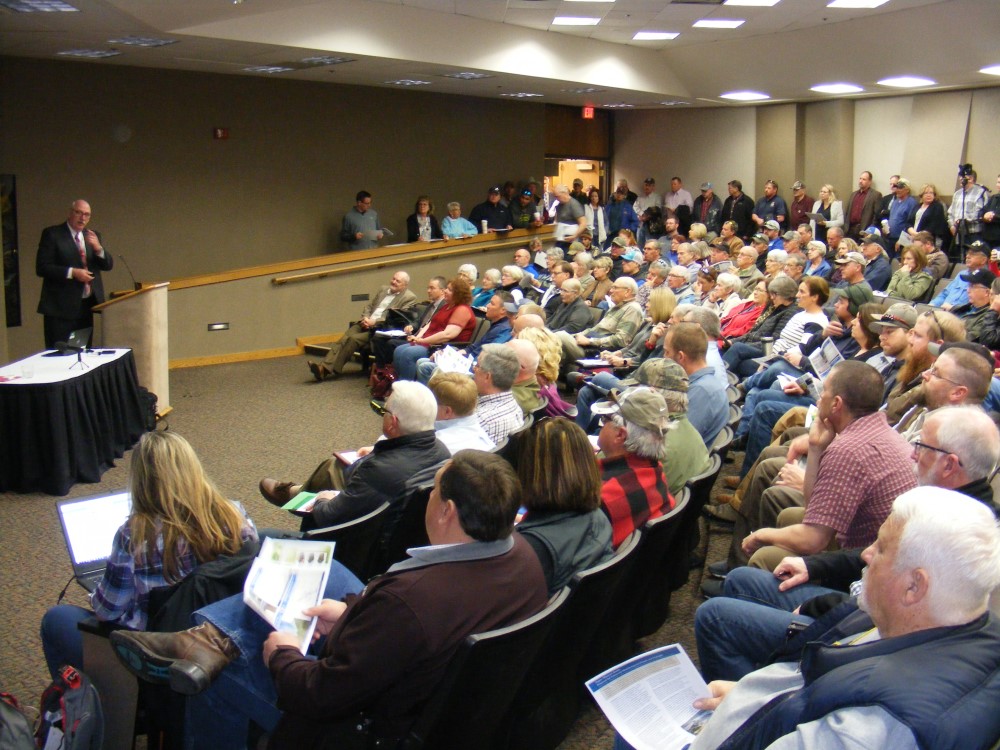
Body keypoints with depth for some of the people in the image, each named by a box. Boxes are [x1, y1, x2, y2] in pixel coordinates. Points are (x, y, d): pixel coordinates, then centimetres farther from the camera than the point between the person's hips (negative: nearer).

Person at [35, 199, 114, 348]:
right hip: (61, 307, -5)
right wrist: (72, 272, -18)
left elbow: (108, 265, 10)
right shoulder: (52, 234, -2)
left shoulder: (93, 236, 15)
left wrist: (98, 248, -10)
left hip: (86, 306, 5)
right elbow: (42, 268, -8)